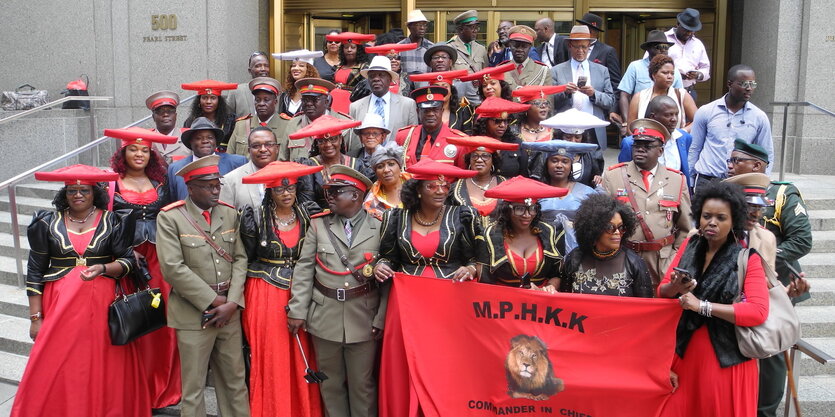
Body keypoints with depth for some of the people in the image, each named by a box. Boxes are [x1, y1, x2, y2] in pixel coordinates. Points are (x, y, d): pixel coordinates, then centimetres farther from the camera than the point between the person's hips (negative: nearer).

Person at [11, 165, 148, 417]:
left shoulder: (112, 222, 3)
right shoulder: (48, 223, 4)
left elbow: (127, 261, 2)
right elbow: (35, 272, 4)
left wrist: (102, 268, -19)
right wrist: (36, 317, 0)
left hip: (102, 303, 0)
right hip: (60, 304, 0)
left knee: (104, 368, 2)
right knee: (55, 369, -1)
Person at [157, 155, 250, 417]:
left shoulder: (230, 213, 6)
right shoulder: (169, 217, -7)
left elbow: (240, 259, 3)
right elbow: (173, 268, -15)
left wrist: (232, 302, -10)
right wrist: (213, 301, -13)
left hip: (229, 311, 4)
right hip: (193, 313, -4)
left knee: (236, 382, 12)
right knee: (193, 388, 7)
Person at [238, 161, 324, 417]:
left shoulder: (306, 216, 2)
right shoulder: (255, 218, -7)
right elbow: (244, 260, 1)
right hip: (265, 296, -3)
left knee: (301, 357, 7)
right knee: (270, 358, 2)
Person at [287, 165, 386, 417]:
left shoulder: (380, 227, -2)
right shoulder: (318, 224, 4)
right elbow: (304, 269, 2)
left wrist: (381, 319, -9)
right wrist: (297, 311, -3)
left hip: (364, 318, -2)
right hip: (325, 317, 2)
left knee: (362, 383, 8)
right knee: (330, 382, 13)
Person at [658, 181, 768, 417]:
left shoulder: (748, 258, -9)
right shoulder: (689, 247, 2)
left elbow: (759, 311, -21)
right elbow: (661, 292, 4)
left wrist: (702, 306, -24)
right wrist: (674, 288, -19)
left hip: (727, 357, -3)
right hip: (685, 353, 4)